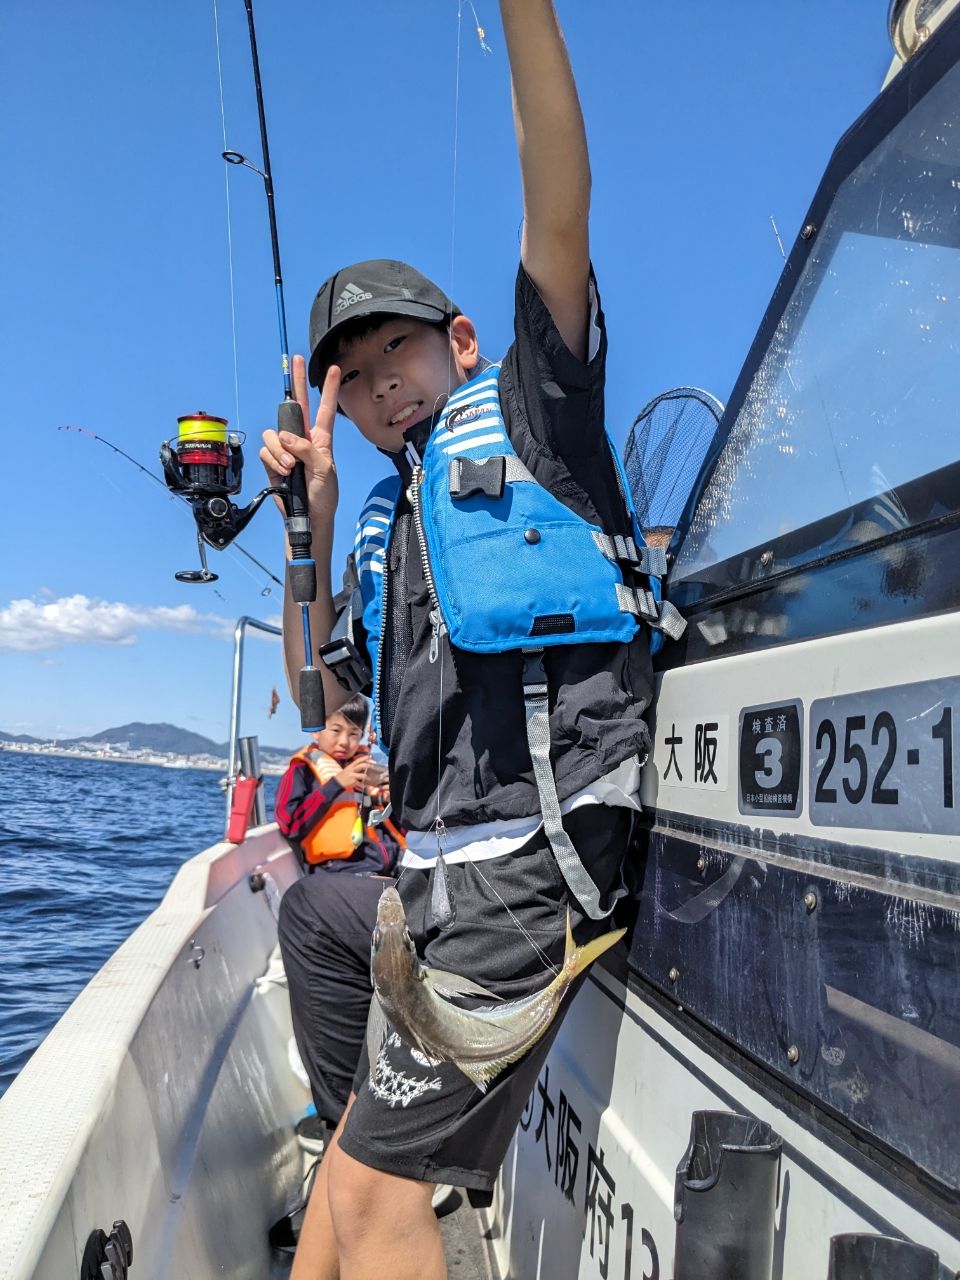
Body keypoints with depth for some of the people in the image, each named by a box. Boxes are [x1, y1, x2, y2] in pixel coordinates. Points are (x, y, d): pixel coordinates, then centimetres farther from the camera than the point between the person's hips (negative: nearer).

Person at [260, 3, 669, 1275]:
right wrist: (310, 518, 9)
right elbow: (323, 700, 16)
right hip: (449, 861, 8)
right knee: (354, 1146, 18)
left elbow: (559, 208, -7)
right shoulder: (388, 518, 21)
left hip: (531, 846, -8)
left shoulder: (523, 409, 5)